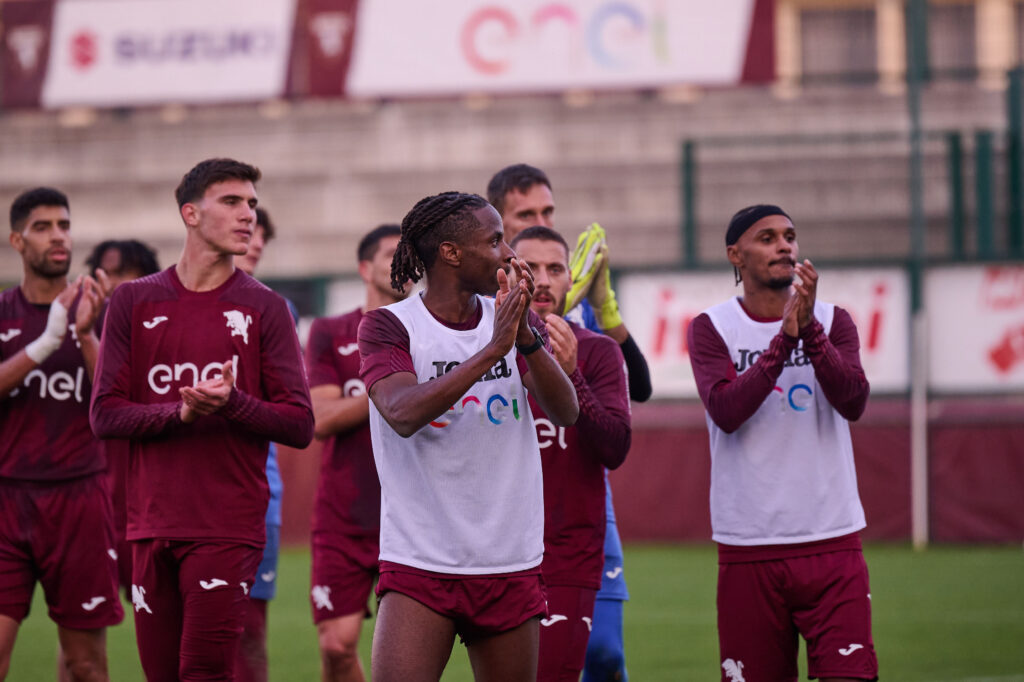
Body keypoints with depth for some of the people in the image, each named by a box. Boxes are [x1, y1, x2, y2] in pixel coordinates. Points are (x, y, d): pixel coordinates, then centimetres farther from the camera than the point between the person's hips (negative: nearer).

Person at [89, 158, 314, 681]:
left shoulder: (263, 308, 4)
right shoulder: (135, 301, 8)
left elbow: (300, 426, 1)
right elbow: (105, 415, 3)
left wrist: (234, 404, -17)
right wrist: (180, 412, -14)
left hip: (229, 531, -2)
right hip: (152, 525, 3)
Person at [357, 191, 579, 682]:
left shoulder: (513, 319, 9)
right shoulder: (388, 326, -4)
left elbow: (566, 412, -4)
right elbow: (403, 414, -22)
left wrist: (526, 337, -21)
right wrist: (492, 350, -28)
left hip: (511, 566, 4)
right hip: (419, 564, -4)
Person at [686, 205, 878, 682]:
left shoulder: (833, 322, 8)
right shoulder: (711, 329, 3)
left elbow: (853, 402, -9)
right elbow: (725, 411, -14)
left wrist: (810, 330, -21)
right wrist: (782, 339, -21)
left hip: (832, 540, 1)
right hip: (748, 548, -1)